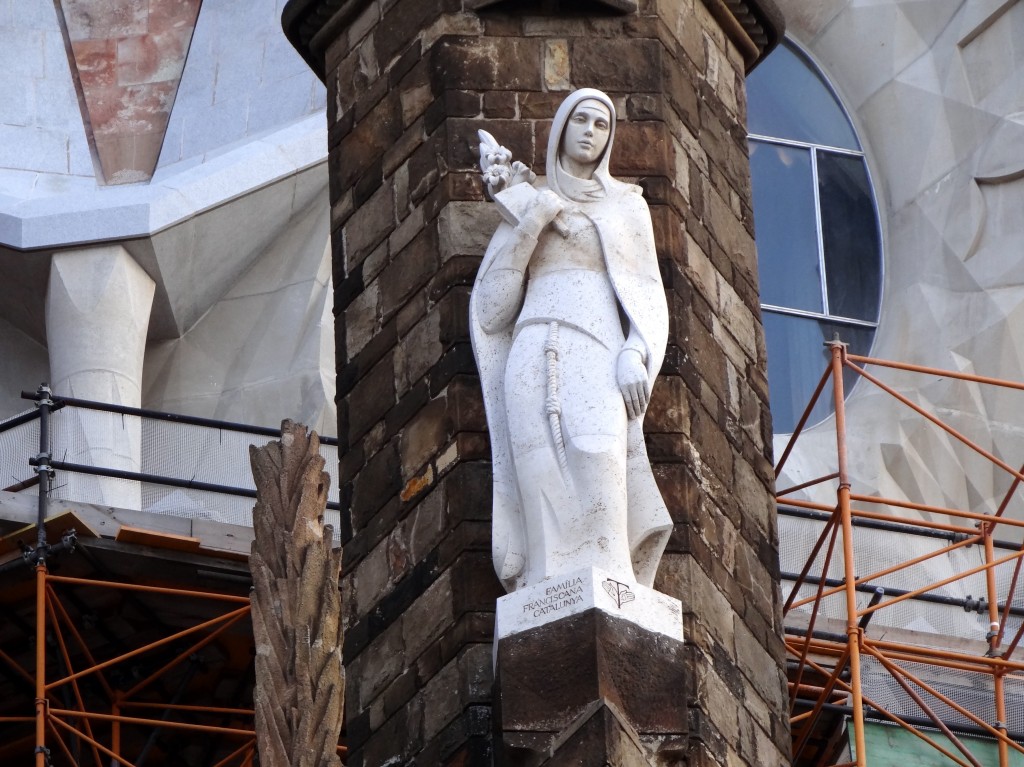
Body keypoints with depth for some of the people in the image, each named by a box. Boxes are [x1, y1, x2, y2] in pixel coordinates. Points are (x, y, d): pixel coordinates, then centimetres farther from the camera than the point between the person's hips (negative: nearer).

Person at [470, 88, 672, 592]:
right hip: (535, 357, 1)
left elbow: (648, 296, 12)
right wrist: (529, 225, 4)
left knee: (597, 463, -27)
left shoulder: (627, 207, 22)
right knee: (547, 486, -19)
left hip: (598, 356, -1)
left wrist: (635, 357, -8)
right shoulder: (529, 207, 23)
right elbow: (492, 307, 13)